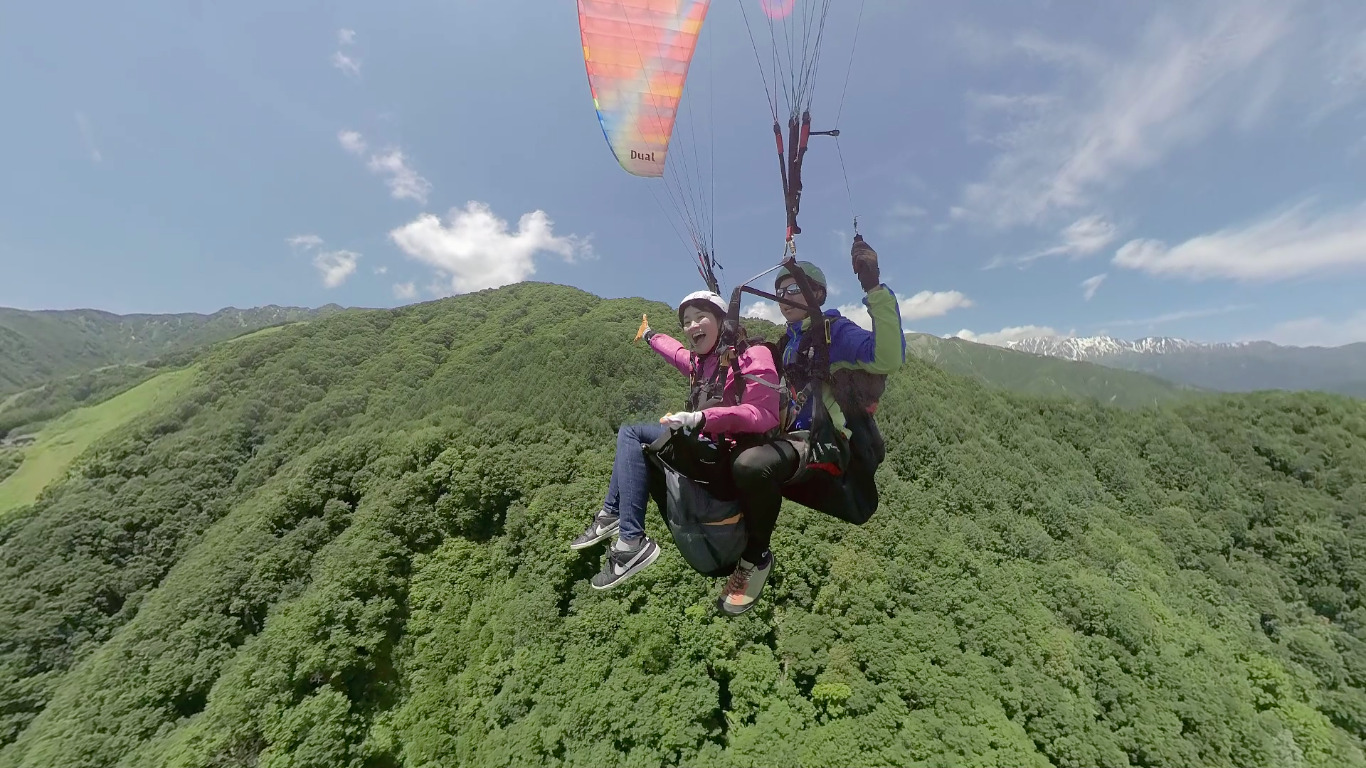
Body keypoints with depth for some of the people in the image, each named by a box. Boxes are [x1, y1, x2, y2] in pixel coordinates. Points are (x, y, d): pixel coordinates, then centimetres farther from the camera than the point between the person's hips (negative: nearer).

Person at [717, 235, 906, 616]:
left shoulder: (835, 330, -4)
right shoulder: (790, 341, 19)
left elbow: (887, 359, -24)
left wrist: (874, 288, -31)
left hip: (828, 445, -9)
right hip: (796, 440, 9)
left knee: (752, 463, -37)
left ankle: (756, 558, -10)